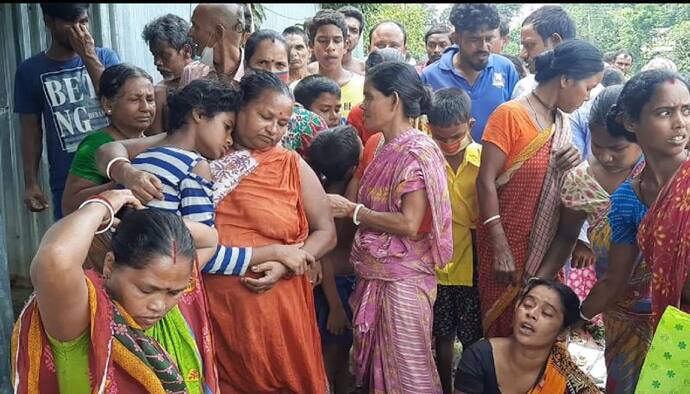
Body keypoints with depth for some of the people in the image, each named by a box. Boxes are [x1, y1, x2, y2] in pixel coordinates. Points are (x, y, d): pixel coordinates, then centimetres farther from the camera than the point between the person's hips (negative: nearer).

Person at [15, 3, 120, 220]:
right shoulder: (30, 71, 4)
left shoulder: (105, 57, 5)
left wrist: (89, 57, -14)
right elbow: (31, 132, 6)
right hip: (67, 184, 0)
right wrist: (31, 182, 0)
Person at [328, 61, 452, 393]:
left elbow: (409, 224, -21)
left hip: (402, 279, -8)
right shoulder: (385, 149, 10)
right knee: (377, 364, 17)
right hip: (375, 275, 8)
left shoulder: (417, 151, -14)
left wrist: (351, 210, -15)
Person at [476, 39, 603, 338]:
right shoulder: (510, 114, -13)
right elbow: (486, 182, -16)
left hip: (546, 244, 6)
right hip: (507, 242, -6)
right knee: (502, 326, 5)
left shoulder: (562, 123, 8)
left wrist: (569, 168, -5)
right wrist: (501, 249, -20)